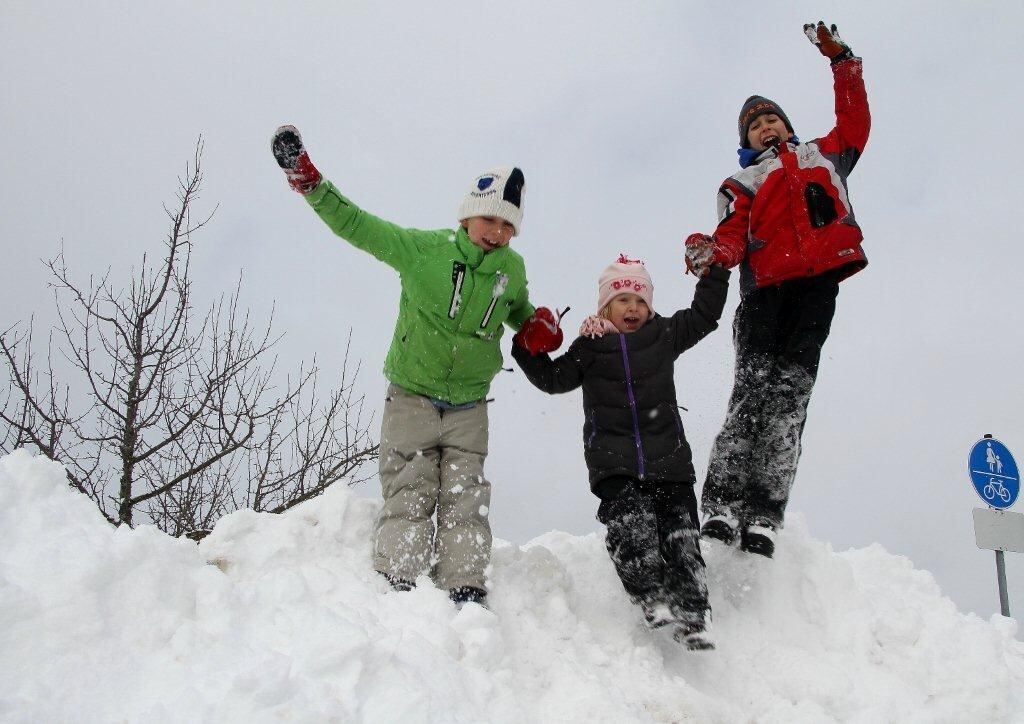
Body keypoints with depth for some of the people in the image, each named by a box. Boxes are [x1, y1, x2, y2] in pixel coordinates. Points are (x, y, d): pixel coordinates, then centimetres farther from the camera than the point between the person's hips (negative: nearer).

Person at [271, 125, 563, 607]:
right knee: (407, 500, -4)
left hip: (469, 409, 3)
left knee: (465, 505, -1)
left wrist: (536, 328, 1)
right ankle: (395, 591, 2)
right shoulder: (422, 248, -10)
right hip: (411, 400, -2)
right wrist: (310, 183, -14)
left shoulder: (513, 269, 1)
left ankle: (466, 597, 2)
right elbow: (355, 224, -5)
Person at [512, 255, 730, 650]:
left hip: (668, 458, 2)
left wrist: (714, 272, 19)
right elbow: (553, 378, 11)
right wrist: (528, 350, 0)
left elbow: (704, 316, 21)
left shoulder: (664, 334, 13)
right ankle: (653, 599, -21)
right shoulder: (590, 345, 9)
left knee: (680, 535, -3)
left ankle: (691, 616, -2)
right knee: (629, 523, -23)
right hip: (614, 462, -2)